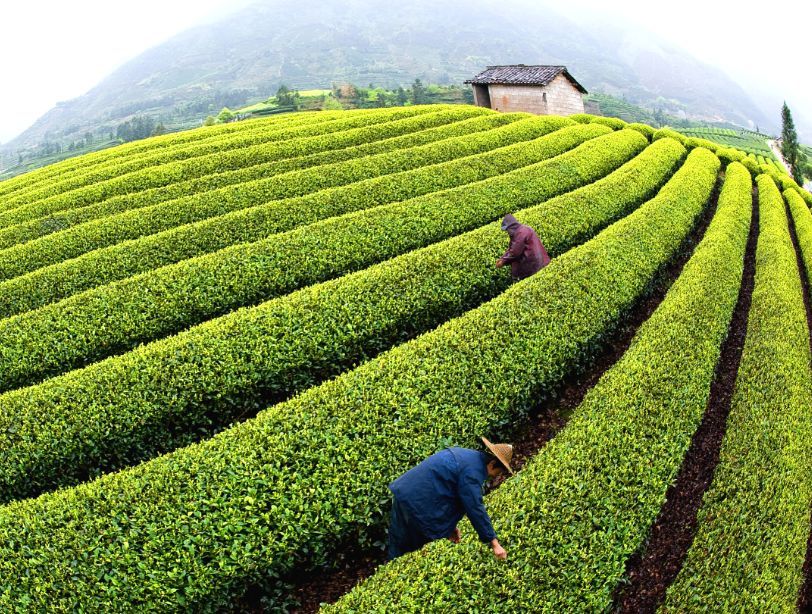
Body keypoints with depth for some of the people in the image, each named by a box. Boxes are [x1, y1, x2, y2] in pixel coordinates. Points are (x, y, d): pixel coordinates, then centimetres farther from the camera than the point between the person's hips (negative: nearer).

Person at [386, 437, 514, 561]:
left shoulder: (468, 455, 14)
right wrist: (494, 544, -13)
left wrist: (450, 525, 20)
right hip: (417, 503, -10)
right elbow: (475, 509, -19)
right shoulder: (472, 471, -17)